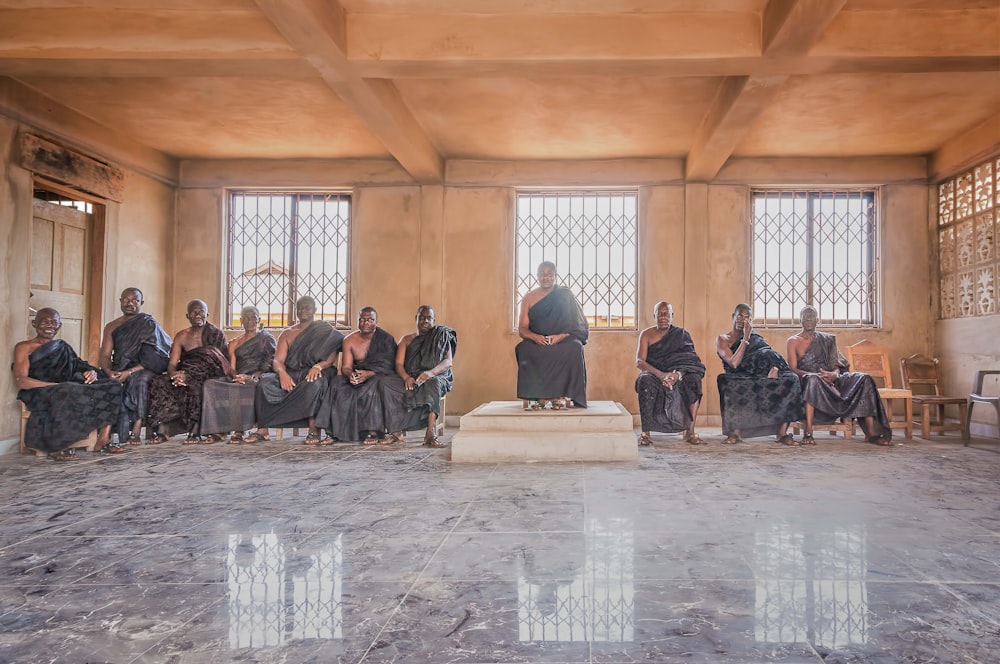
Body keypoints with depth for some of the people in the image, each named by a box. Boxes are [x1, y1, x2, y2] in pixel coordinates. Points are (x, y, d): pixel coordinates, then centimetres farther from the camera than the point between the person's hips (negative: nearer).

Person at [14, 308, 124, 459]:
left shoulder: (64, 347, 25)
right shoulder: (24, 348, 7)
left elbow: (80, 367, 17)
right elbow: (20, 381, -7)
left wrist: (92, 373, -10)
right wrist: (56, 385, -21)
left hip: (70, 389, 6)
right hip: (40, 394, -6)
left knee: (112, 385, -14)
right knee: (66, 395, -40)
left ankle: (104, 438, -21)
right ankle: (56, 446, -26)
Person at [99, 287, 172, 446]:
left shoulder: (149, 324, 4)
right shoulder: (111, 327, 18)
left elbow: (153, 357, -7)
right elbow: (105, 356, 9)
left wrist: (130, 371, -20)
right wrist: (110, 372, -14)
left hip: (145, 370, -3)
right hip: (119, 370, 3)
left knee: (140, 380, -36)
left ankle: (137, 428, -34)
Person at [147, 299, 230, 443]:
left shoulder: (216, 334, 2)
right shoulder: (181, 336, 13)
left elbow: (225, 364, -9)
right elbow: (172, 365, 4)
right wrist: (174, 374, -25)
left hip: (210, 378, -4)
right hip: (185, 374, 4)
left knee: (194, 384, -36)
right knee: (160, 383, -22)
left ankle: (195, 432, -31)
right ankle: (161, 430, -25)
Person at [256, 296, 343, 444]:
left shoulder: (325, 329, 11)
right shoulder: (287, 334, 20)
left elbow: (332, 356, -2)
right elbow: (278, 361, 7)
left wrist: (318, 366, -24)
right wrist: (282, 373, -17)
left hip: (315, 373, -3)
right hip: (291, 375, 3)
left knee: (314, 382, -39)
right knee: (265, 381, -24)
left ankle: (313, 429, -37)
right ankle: (262, 429, -24)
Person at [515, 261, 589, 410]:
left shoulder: (565, 295, 7)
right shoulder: (528, 299, 11)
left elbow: (577, 325, 1)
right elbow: (521, 329, 5)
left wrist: (562, 336, -18)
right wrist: (535, 337, -17)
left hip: (564, 341, -1)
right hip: (536, 343, 1)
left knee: (574, 348, -34)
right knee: (523, 350, -31)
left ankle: (564, 395, -32)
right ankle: (534, 397, -34)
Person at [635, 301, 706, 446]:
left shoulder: (681, 334, 5)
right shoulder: (647, 335, 2)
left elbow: (690, 360, -6)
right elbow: (639, 362, -11)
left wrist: (679, 374, -29)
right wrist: (661, 374, -28)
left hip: (678, 376, 1)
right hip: (654, 374, -1)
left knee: (694, 380, -30)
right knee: (645, 381, -35)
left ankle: (690, 431, -26)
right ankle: (645, 433, -33)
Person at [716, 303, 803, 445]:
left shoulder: (756, 337, 25)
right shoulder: (722, 339, 12)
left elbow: (772, 357, 7)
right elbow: (733, 363, -7)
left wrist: (774, 369, -17)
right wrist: (746, 339, -5)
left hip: (762, 378, 4)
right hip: (740, 382, -3)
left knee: (790, 379, -25)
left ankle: (782, 432, -25)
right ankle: (735, 432, -27)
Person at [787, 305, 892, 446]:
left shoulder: (827, 339, 20)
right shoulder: (793, 341, 10)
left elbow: (835, 365, 12)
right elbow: (793, 369, -3)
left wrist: (835, 374, -14)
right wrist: (815, 375, -21)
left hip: (831, 380, 4)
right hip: (809, 381, -4)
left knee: (864, 379, -20)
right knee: (812, 379, -41)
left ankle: (871, 432, -26)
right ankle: (808, 433, -45)